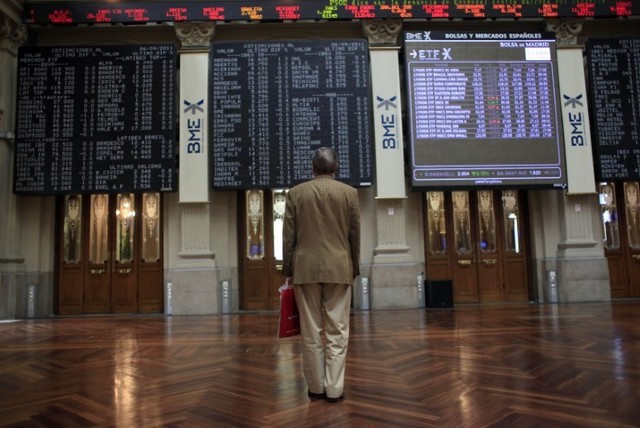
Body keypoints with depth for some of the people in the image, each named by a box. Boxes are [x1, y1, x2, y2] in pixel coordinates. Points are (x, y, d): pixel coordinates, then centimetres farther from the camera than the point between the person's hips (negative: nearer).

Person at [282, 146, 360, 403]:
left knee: (311, 332, 7)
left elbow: (289, 236, 2)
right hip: (339, 268, 0)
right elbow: (355, 236, 5)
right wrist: (354, 268, 15)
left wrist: (288, 271, 9)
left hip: (305, 269, 1)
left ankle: (316, 387, 15)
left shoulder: (296, 193, 2)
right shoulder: (349, 192, 1)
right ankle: (334, 388, 8)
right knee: (337, 331, 5)